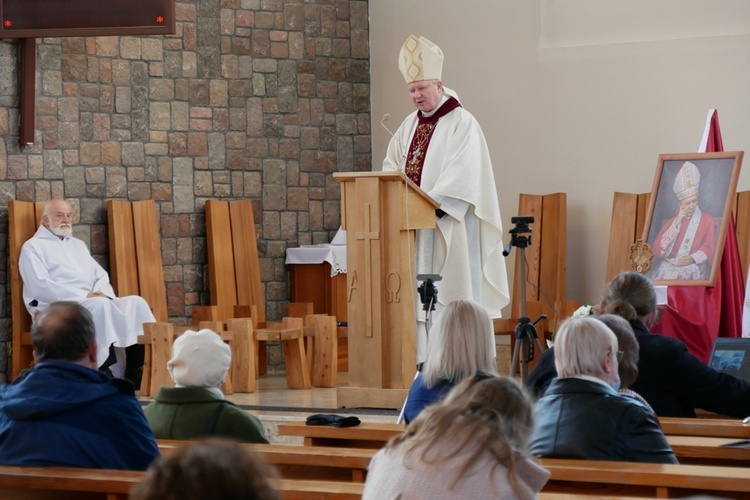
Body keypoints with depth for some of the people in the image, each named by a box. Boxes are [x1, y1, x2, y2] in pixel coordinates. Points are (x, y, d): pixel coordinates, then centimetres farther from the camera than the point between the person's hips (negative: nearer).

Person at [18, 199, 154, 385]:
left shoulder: (78, 245, 27)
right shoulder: (33, 247, 4)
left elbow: (101, 276, 21)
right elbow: (41, 286, -11)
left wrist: (102, 293, -6)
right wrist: (83, 296, -17)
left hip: (93, 303, 7)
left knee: (135, 302, -19)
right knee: (101, 305, -36)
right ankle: (113, 374, -42)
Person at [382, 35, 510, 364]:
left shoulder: (461, 123, -7)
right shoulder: (410, 124, 17)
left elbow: (463, 173, -16)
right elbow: (392, 163, 18)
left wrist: (432, 200, -24)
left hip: (448, 224, -7)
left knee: (449, 295, -7)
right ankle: (422, 358, 4)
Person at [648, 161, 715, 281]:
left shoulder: (706, 219, 7)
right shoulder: (672, 221, 12)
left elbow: (709, 248, 4)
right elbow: (657, 251, 0)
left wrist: (692, 259, -16)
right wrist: (676, 223, -5)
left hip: (693, 267, -2)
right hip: (669, 266, 2)